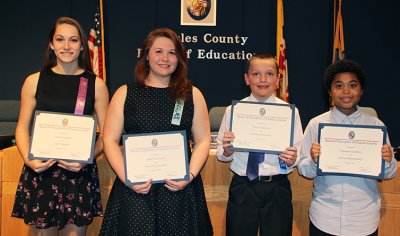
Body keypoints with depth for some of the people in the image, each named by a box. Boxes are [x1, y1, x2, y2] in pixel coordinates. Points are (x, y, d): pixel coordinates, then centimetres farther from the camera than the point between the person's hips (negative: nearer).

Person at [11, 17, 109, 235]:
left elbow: (106, 134, 1)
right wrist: (28, 159, -10)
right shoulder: (34, 81, 3)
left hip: (79, 173, 0)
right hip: (40, 170, 1)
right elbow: (22, 127, 7)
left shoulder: (95, 84, 1)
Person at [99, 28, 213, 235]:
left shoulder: (192, 95, 6)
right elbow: (110, 141, 1)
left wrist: (190, 175, -10)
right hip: (135, 189, 0)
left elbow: (202, 141, 4)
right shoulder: (125, 93, 4)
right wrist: (127, 178, -11)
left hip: (180, 188, 1)